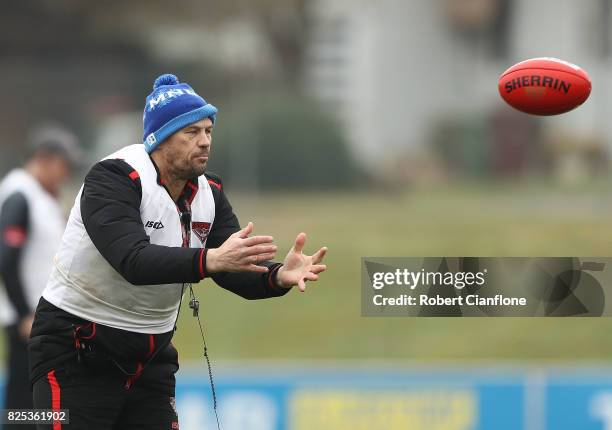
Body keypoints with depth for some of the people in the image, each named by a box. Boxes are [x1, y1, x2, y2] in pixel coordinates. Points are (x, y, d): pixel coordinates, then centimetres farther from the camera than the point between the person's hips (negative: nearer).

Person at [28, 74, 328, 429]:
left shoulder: (208, 193, 1)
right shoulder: (115, 178, -20)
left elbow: (239, 273, -6)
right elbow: (134, 261, -35)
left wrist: (280, 275, -28)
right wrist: (209, 260, -49)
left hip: (150, 355, 7)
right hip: (75, 350, -7)